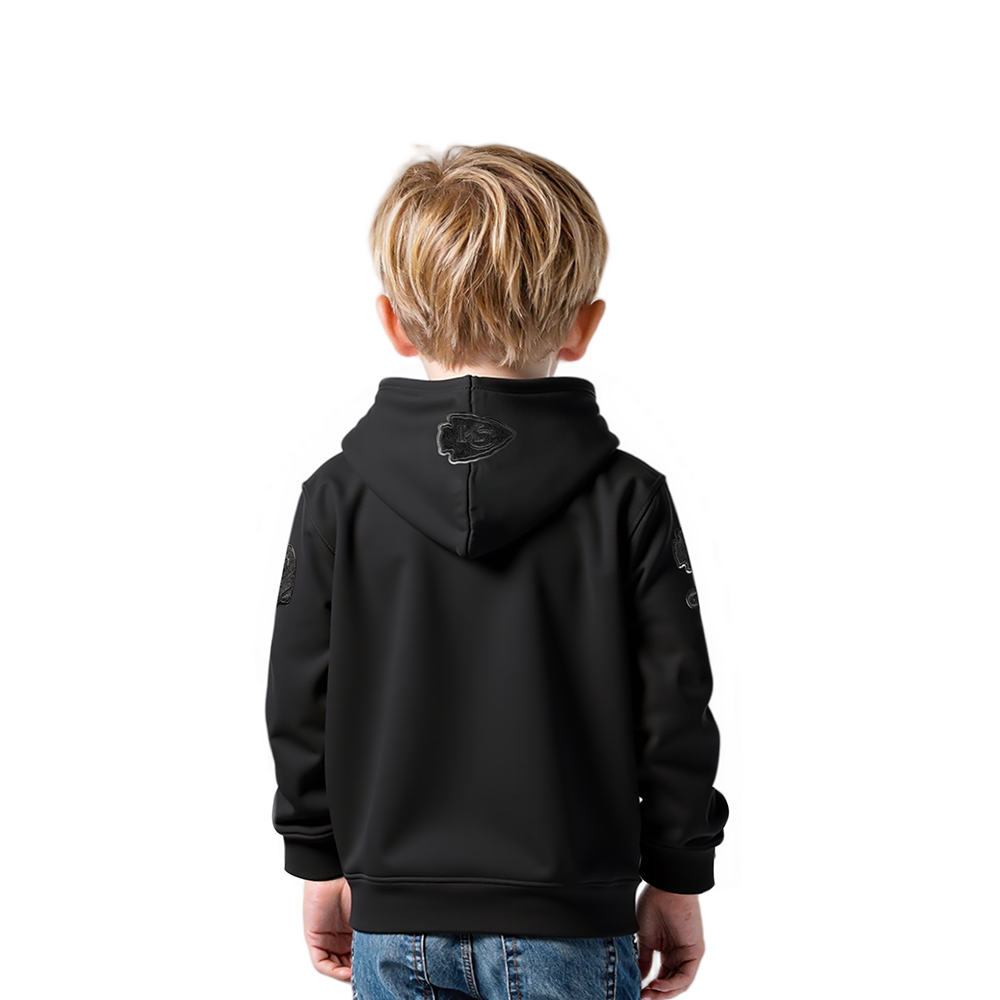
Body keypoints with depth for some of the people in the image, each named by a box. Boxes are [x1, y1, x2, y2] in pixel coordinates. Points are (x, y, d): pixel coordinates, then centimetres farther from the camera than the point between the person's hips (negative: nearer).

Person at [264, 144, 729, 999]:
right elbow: (675, 710, -5)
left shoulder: (339, 497, -5)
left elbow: (299, 705, 1)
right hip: (568, 927, -1)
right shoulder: (628, 499, -8)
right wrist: (677, 880, 8)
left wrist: (322, 863, 13)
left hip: (396, 924, 2)